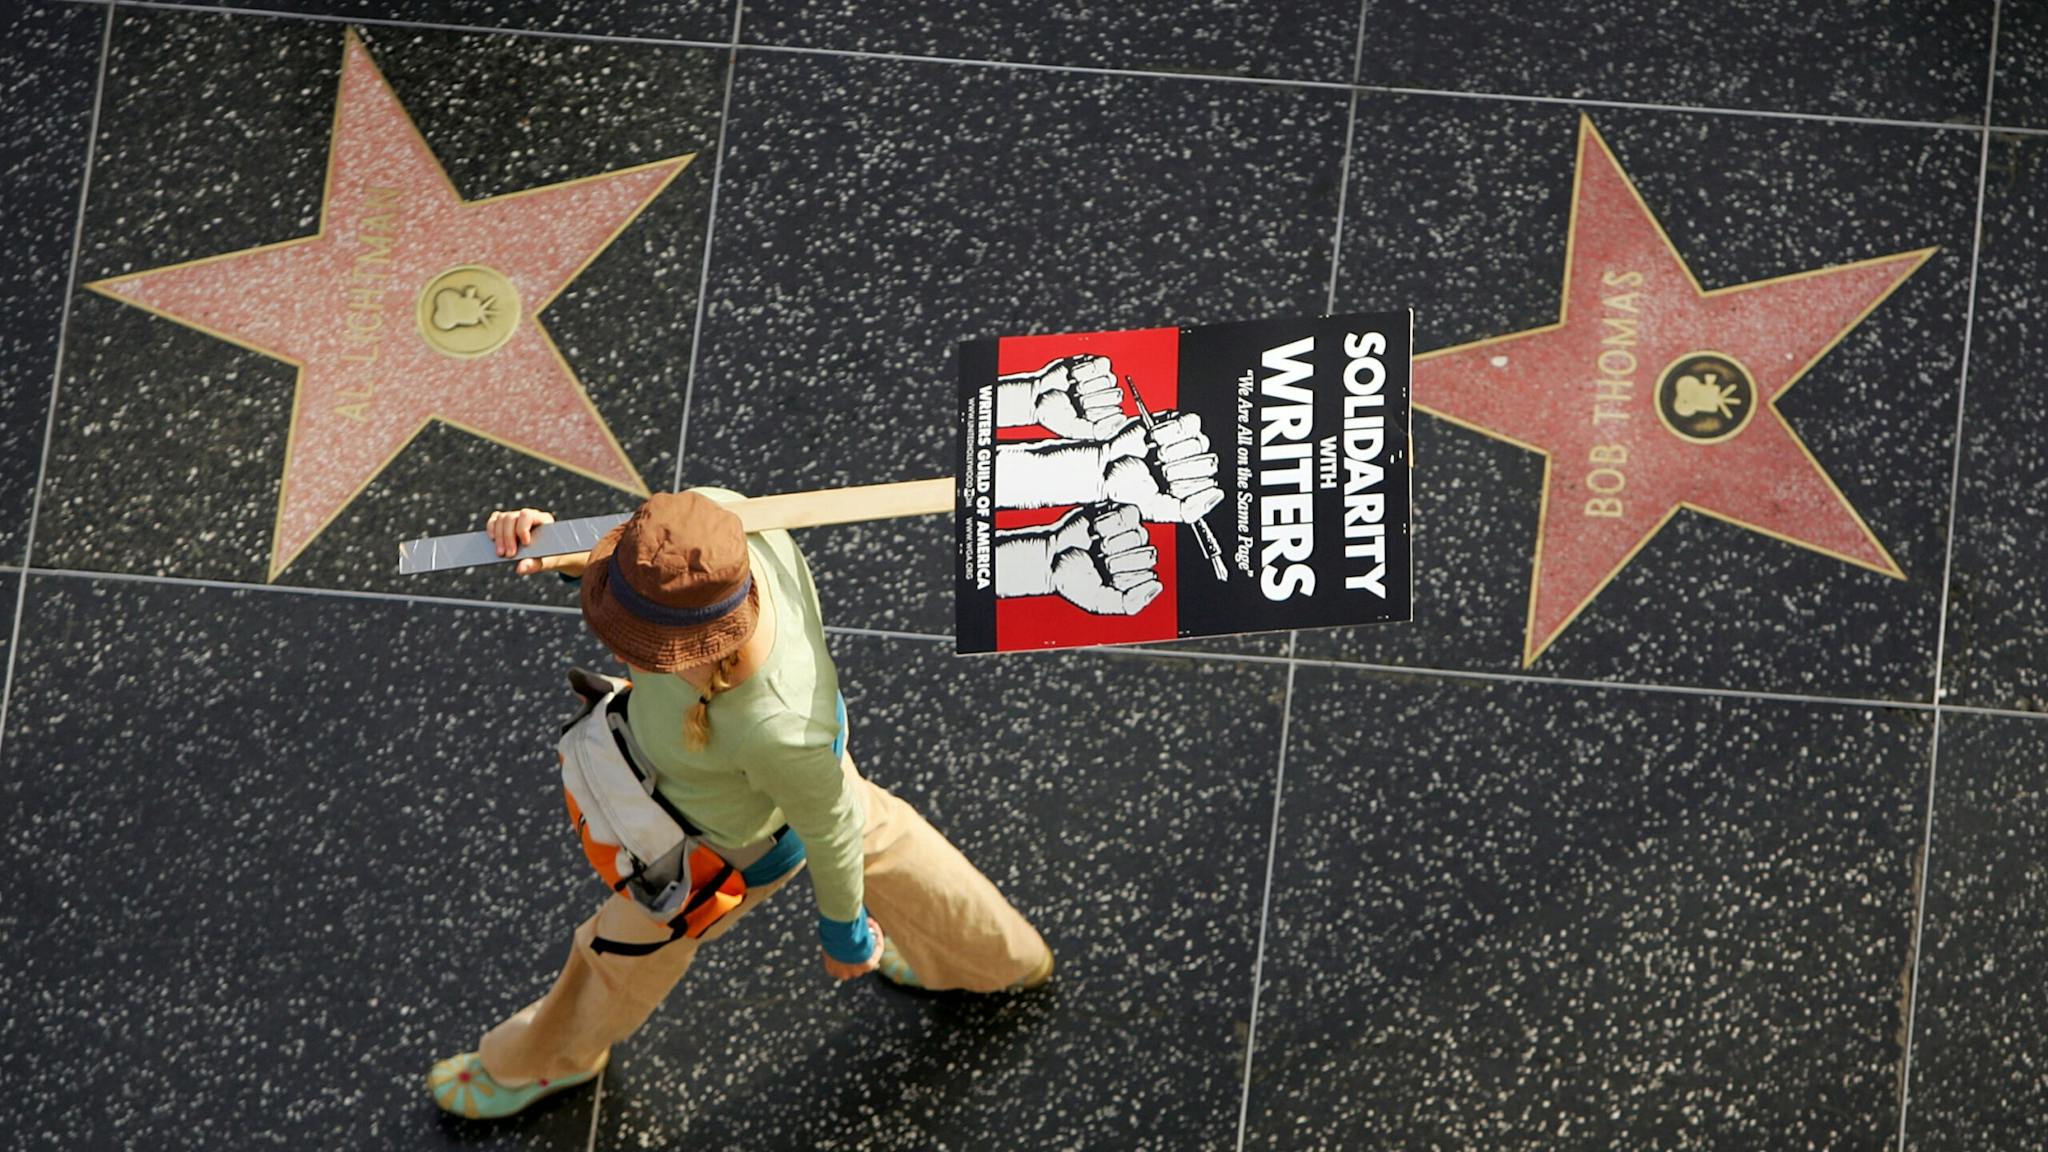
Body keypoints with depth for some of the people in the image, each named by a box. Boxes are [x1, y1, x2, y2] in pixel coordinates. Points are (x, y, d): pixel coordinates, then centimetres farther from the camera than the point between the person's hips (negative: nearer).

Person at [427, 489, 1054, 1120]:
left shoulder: (777, 731, -49)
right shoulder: (712, 515, -39)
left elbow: (831, 827, -26)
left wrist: (843, 929, -6)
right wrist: (555, 547, -32)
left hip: (738, 843, -6)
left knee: (627, 950, 25)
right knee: (884, 837, 35)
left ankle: (549, 1058, 61)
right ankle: (1001, 957, 66)